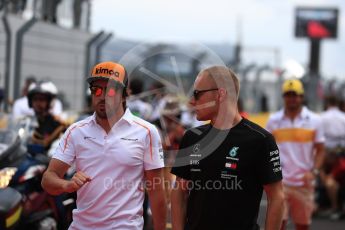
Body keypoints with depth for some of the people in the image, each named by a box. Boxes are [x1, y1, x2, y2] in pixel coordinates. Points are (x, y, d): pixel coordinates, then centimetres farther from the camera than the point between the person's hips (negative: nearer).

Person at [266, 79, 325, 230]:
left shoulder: (314, 121, 2)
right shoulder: (273, 120, 5)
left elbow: (320, 150, 4)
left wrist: (313, 171, -11)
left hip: (303, 183, 0)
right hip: (280, 182, 0)